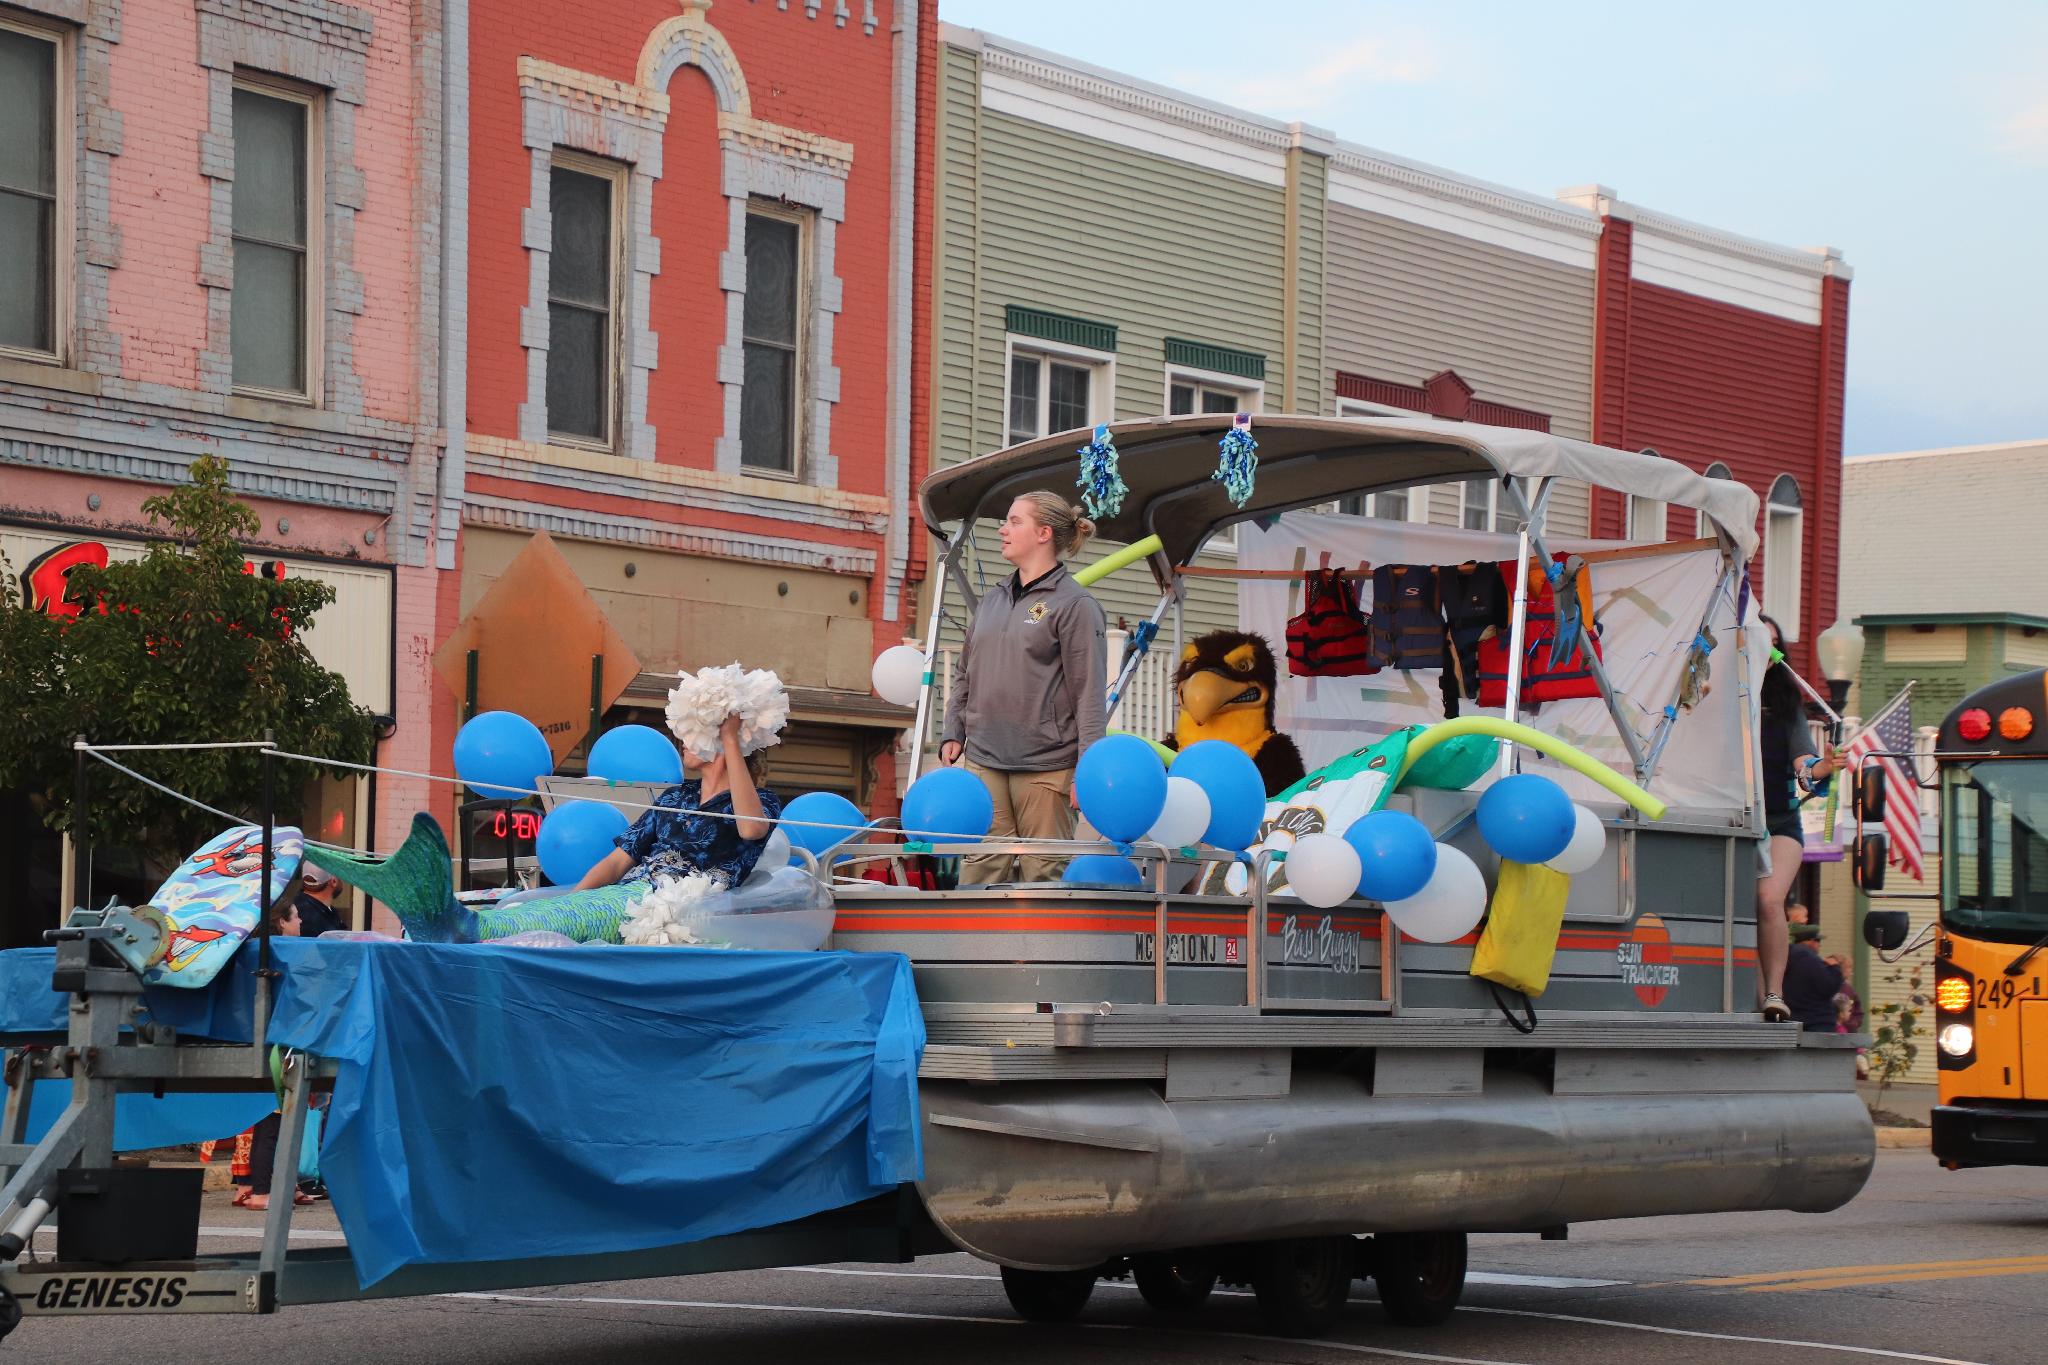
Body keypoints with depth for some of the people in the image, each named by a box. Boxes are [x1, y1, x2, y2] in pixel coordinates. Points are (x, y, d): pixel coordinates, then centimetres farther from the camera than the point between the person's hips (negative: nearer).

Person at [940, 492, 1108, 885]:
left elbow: (1089, 691, -9)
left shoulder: (1074, 604, -5)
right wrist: (952, 733, 13)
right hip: (983, 761, 6)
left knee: (1044, 875, 0)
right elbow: (964, 673, 24)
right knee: (979, 869, 1)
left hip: (1045, 764, -6)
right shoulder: (993, 600, 16)